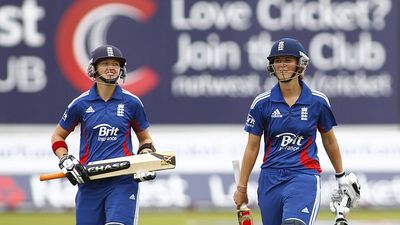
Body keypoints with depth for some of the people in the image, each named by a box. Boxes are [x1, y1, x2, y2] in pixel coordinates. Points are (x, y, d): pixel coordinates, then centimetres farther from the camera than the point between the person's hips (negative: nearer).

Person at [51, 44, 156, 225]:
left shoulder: (131, 103, 4)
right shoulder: (81, 103, 4)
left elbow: (145, 138, 18)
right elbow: (58, 137, 15)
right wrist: (65, 161, -1)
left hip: (123, 181, -2)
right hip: (89, 181, 2)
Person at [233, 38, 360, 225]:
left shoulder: (317, 102, 1)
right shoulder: (262, 103, 2)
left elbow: (329, 140, 15)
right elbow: (252, 147, 7)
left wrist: (341, 177, 22)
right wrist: (241, 188, 9)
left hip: (304, 176, -3)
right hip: (270, 178, 3)